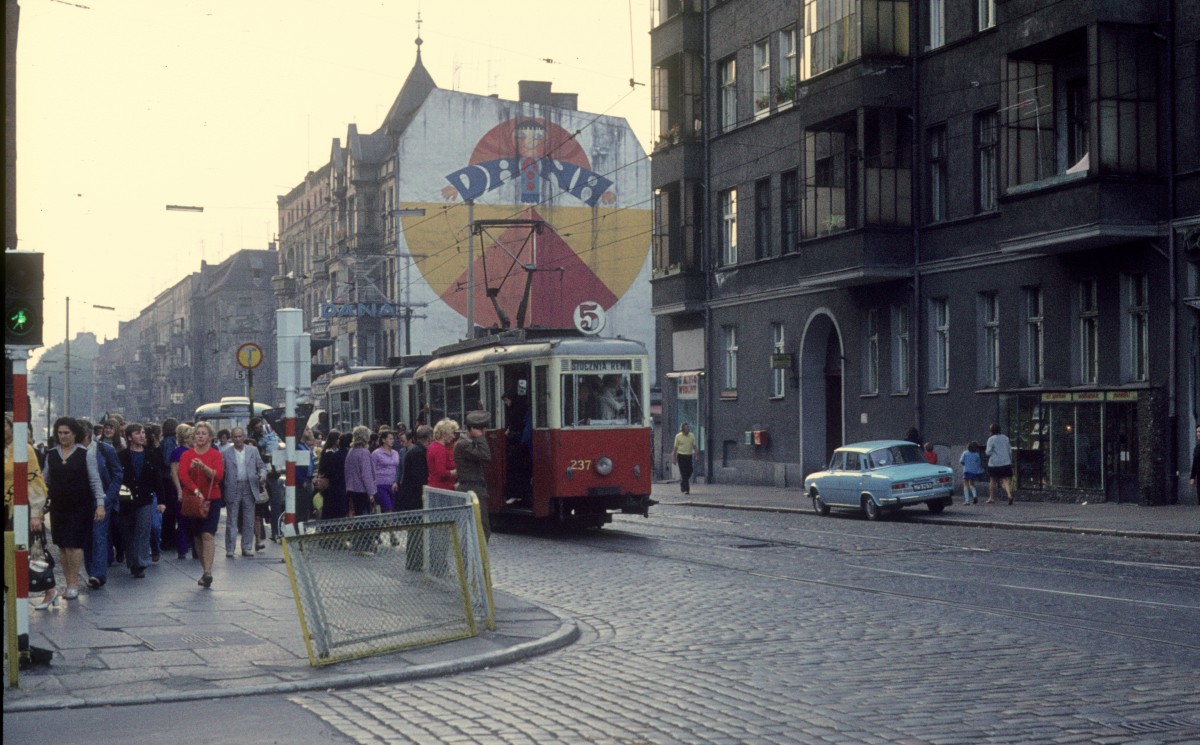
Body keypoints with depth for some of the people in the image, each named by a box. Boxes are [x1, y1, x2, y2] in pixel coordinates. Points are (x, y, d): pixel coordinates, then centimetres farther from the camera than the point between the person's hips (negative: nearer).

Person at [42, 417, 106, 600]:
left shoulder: (85, 454, -3)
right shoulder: (51, 455, 8)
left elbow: (95, 481, -3)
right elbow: (45, 480, 15)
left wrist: (100, 504, -10)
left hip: (80, 506, -4)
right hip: (58, 507, 4)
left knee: (74, 544, -8)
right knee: (62, 545, 5)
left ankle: (73, 584, -4)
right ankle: (69, 582, 14)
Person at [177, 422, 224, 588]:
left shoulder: (215, 454, 1)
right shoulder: (186, 455, 6)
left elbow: (218, 475, -10)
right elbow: (183, 476, -8)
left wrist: (203, 467, -26)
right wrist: (195, 490, -24)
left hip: (212, 499, -3)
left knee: (208, 535, -14)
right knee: (198, 537, 7)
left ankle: (208, 572, -20)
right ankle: (205, 569, 18)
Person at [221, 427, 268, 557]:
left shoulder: (253, 451, 10)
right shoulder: (225, 453, 3)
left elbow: (261, 466, 12)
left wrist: (262, 475, -8)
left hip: (249, 488, 2)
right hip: (232, 489, -2)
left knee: (248, 521, 5)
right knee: (231, 521, 1)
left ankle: (247, 548, 13)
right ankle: (230, 549, 6)